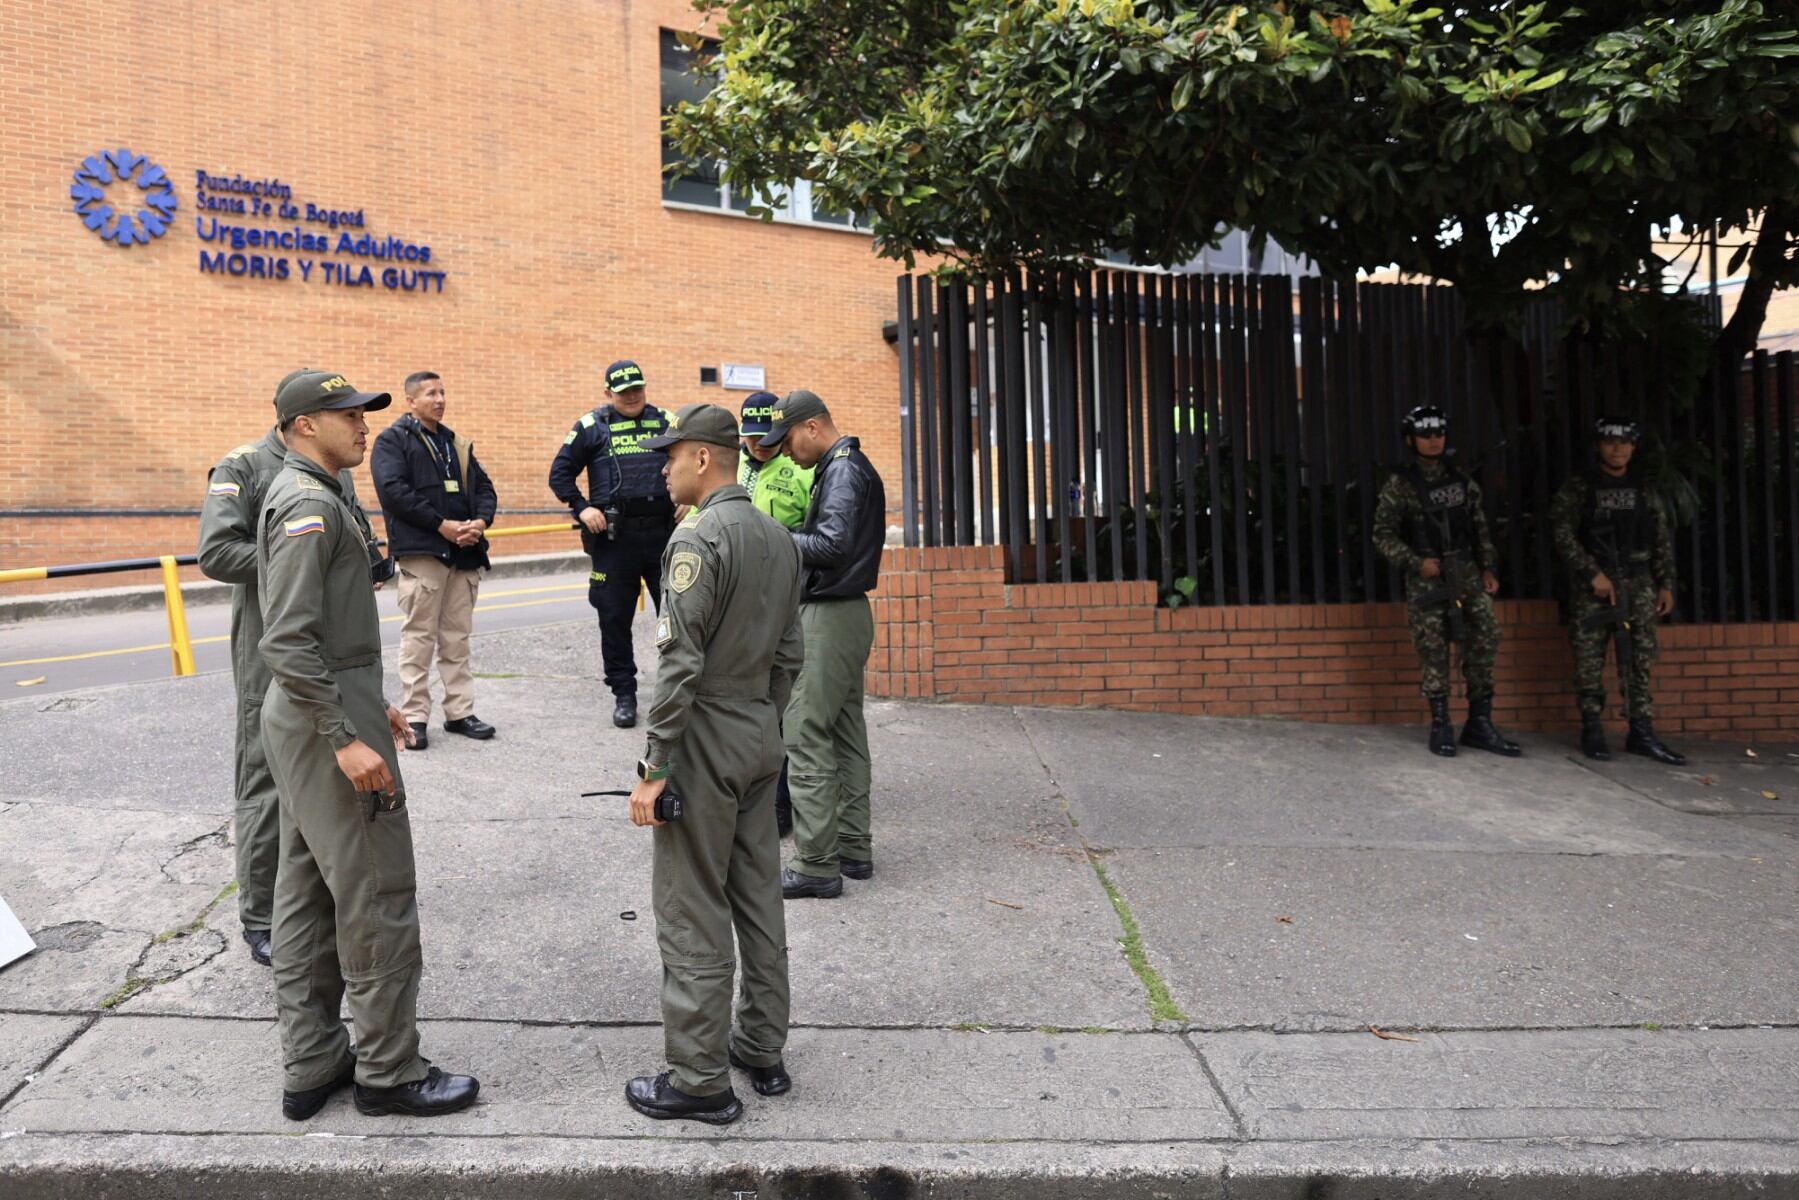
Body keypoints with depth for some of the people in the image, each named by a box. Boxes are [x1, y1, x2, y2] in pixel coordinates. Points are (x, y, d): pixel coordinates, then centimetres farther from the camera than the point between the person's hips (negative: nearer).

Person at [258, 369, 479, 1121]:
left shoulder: (300, 496, 16)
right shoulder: (310, 503, -16)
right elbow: (289, 642, -24)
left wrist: (367, 704, 21)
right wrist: (347, 738, -25)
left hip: (306, 719, 11)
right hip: (327, 721, -11)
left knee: (307, 895, 14)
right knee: (378, 898, -2)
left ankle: (310, 1067, 25)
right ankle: (388, 1072, 9)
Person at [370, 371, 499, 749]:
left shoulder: (457, 444, 20)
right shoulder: (393, 440, 0)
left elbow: (483, 487, 17)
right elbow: (393, 491, -13)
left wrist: (481, 522, -4)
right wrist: (443, 525, -16)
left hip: (465, 553, 6)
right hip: (421, 552, -6)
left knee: (457, 637, 10)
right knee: (419, 638, -3)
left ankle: (459, 712, 16)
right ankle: (414, 717, 4)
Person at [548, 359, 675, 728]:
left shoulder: (666, 421, 11)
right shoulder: (592, 425, 5)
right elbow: (560, 473, 8)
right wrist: (582, 508, -4)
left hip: (664, 532, 1)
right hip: (614, 538, -1)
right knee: (614, 618, 5)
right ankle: (624, 694, 17)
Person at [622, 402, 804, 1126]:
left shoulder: (699, 536, -17)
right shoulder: (778, 538, 10)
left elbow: (680, 663, -21)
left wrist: (654, 769, -17)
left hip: (705, 741, -9)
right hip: (762, 738, 9)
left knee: (692, 916, 1)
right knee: (758, 899, 16)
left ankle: (701, 1081, 11)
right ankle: (763, 1052, 27)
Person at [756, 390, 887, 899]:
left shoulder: (842, 470, -14)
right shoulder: (851, 466, 18)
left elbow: (832, 546, -25)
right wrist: (787, 537, 6)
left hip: (829, 617, -11)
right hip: (848, 612, 11)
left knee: (806, 739, -7)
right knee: (845, 734, 14)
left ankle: (816, 864, -3)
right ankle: (853, 848, 22)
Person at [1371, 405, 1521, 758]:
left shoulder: (1462, 480, 12)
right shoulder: (1399, 485, -2)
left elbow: (1480, 527, 15)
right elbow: (1383, 535, -4)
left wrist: (1487, 568, 7)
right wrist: (1416, 562, -14)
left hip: (1466, 572, 4)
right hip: (1426, 577, -4)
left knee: (1486, 637, -2)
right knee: (1433, 650, -2)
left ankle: (1480, 723, 7)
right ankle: (1441, 726, 8)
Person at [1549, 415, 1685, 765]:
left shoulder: (1642, 490, 13)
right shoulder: (1577, 489, 1)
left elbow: (1662, 540, 14)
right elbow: (1562, 533, -9)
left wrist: (1665, 584, 7)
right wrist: (1593, 573, -16)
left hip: (1638, 585, 4)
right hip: (1591, 586, -3)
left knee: (1640, 662, 2)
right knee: (1589, 663, -1)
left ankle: (1642, 733, 7)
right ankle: (1592, 733, 7)